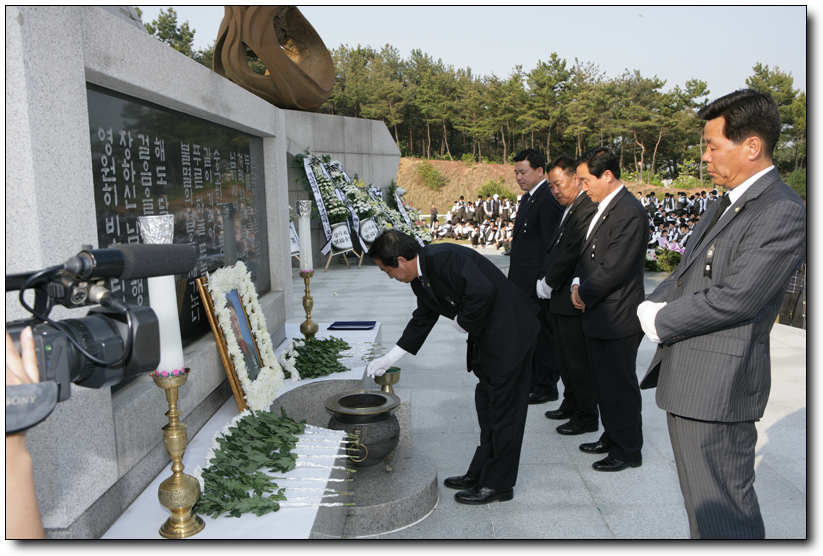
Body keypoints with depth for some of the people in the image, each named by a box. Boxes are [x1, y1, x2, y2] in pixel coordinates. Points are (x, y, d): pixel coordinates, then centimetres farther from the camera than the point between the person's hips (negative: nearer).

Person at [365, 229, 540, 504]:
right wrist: (389, 359, 22)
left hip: (510, 332, -10)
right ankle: (480, 473, 29)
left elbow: (483, 291, -33)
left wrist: (463, 321, -15)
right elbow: (422, 320, 19)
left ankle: (498, 484, 11)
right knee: (486, 404, 16)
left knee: (503, 407, -1)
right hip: (486, 337, 10)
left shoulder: (445, 258, -23)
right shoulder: (420, 280, 7)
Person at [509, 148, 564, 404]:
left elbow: (551, 244, -20)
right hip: (523, 281, 10)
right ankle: (530, 380, 31)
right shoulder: (527, 198, 16)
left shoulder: (548, 198, -16)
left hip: (537, 281, -10)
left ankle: (546, 387, 15)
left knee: (542, 333, 2)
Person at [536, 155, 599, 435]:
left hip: (574, 301, -10)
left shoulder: (588, 209, -19)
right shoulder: (570, 209, 15)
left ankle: (587, 416, 16)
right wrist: (546, 281, 4)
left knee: (578, 360, 2)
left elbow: (572, 253, -22)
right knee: (564, 357, 20)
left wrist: (548, 283, -11)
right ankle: (571, 404, 36)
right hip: (559, 298, 10)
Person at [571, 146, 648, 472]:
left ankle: (627, 451, 19)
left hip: (618, 318, -9)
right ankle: (611, 438, 36)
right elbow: (587, 254, 17)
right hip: (598, 316, 9)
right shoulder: (602, 208, 12)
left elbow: (614, 269, -23)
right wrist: (577, 283, 0)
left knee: (620, 386, 4)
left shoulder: (629, 213, -19)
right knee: (603, 384, 20)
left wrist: (584, 294, -10)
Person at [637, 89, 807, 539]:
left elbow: (735, 299, -23)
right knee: (701, 501, 23)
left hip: (719, 383, -10)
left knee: (722, 511, 1)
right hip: (687, 378, 10)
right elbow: (686, 274, 17)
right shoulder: (727, 205, 15)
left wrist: (661, 321, -10)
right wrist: (654, 306, -3)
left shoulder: (783, 213, -16)